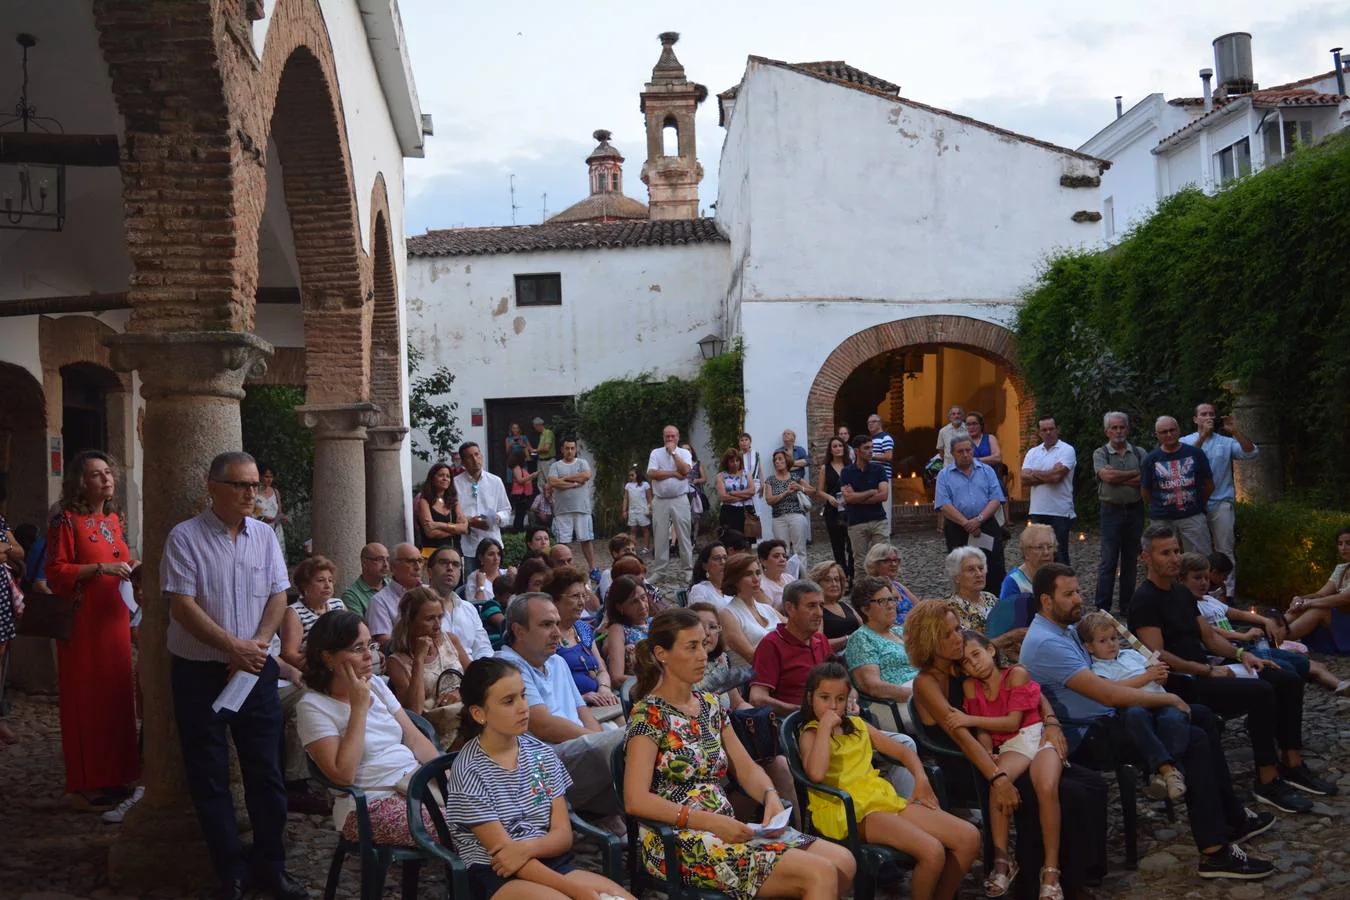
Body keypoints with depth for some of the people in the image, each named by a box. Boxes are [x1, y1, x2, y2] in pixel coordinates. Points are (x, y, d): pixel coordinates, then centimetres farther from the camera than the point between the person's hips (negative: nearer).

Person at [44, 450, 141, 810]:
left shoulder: (113, 519, 13)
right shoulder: (67, 521, -8)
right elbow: (56, 572, -12)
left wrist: (130, 567, 5)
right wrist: (101, 569, -20)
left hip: (114, 618, 7)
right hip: (83, 621, -7)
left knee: (116, 696, 9)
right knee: (86, 699, -2)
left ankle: (113, 776, 19)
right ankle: (86, 785, 5)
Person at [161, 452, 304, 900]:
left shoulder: (264, 535, 6)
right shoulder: (185, 537, -8)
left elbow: (278, 596, 4)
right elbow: (183, 605, -14)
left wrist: (257, 645, -11)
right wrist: (234, 646, -18)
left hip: (255, 667, 4)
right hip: (199, 672, -3)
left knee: (266, 770, 6)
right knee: (209, 776, 4)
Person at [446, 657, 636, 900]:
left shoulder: (542, 753, 6)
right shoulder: (469, 771, -10)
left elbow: (563, 835, 5)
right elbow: (503, 851, -13)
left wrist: (527, 848, -19)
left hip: (552, 863, 5)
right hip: (496, 876, -5)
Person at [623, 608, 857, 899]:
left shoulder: (710, 705, 14)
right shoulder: (649, 714, -9)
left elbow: (746, 768, 15)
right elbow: (636, 800, -18)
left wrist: (771, 796, -8)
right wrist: (711, 822, -24)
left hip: (726, 830, 8)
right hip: (679, 843, -8)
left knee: (843, 861, -8)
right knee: (820, 874, -21)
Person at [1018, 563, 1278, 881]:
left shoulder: (1064, 629, 11)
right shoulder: (1045, 643, -23)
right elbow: (1106, 693, -27)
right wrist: (1167, 698, -16)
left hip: (1105, 715, 11)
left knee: (1203, 717, 10)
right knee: (1196, 740, -19)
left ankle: (1232, 819, 18)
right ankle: (1215, 852, -15)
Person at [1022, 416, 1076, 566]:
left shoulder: (1067, 450, -4)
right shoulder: (1032, 452, 11)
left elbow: (1057, 475, -18)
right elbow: (1024, 479, -1)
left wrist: (1034, 473, -3)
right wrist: (1048, 476, -11)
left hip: (1060, 512, -5)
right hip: (1037, 512, 5)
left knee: (1059, 555, 0)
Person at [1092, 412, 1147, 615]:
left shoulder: (1139, 453, 8)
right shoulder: (1100, 453, 2)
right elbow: (1107, 476, -16)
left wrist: (1119, 479, -12)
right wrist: (1135, 473, -7)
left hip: (1135, 511, 3)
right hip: (1112, 512, -3)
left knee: (1131, 561, 9)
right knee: (1108, 562, -3)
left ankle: (1127, 607, 17)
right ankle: (1102, 609, 0)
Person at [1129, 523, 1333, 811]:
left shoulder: (1181, 593, 19)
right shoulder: (1145, 600, -11)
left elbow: (1210, 636, 22)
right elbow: (1157, 656, -19)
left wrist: (1240, 654, 4)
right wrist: (1208, 671, -20)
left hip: (1204, 672, 10)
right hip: (1181, 684, -10)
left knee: (1288, 681, 1)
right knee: (1261, 692, -27)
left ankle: (1292, 766, 5)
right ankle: (1268, 782, -21)